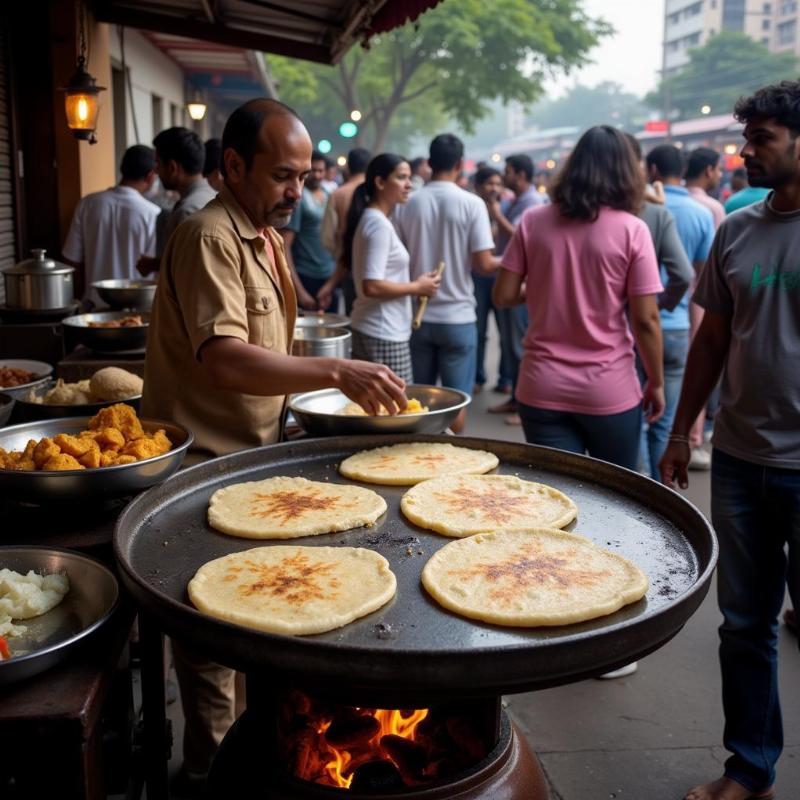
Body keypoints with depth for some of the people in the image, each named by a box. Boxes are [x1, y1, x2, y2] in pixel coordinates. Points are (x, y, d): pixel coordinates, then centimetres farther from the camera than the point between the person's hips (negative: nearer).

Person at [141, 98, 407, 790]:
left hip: (256, 450, 9)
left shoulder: (266, 235, 12)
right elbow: (224, 361, -31)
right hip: (207, 462, -9)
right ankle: (213, 766, 22)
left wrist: (332, 387, 7)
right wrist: (335, 373, -34)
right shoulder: (209, 237, -19)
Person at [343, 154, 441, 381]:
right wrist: (417, 287, -14)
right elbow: (372, 286, -24)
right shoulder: (379, 224, -17)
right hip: (384, 335, -10)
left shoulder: (370, 219, 13)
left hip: (370, 329, 10)